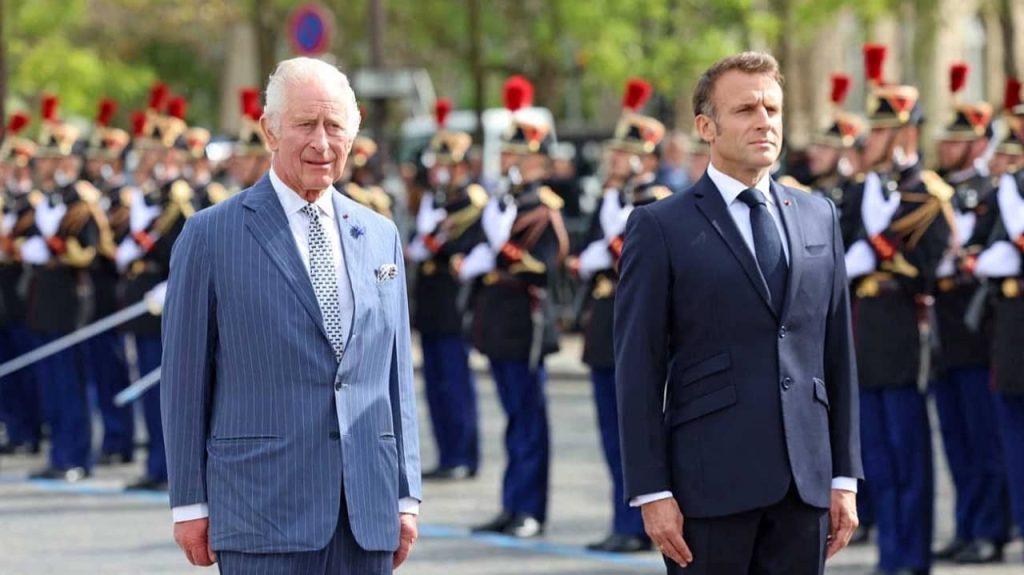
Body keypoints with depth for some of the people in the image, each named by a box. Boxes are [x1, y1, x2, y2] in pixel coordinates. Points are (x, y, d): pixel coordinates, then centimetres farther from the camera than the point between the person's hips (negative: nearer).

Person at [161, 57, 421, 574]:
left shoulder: (381, 237, 14)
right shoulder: (211, 236, 0)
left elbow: (397, 375, 16)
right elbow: (184, 380, 0)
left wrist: (406, 496, 11)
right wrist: (189, 503, -3)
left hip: (367, 515, 4)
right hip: (263, 511, -4)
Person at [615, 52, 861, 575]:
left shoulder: (818, 217, 13)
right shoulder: (660, 228, -1)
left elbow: (837, 353, 14)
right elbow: (639, 371, -4)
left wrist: (844, 475, 9)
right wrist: (651, 493, -10)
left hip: (805, 481, 4)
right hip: (711, 480, -4)